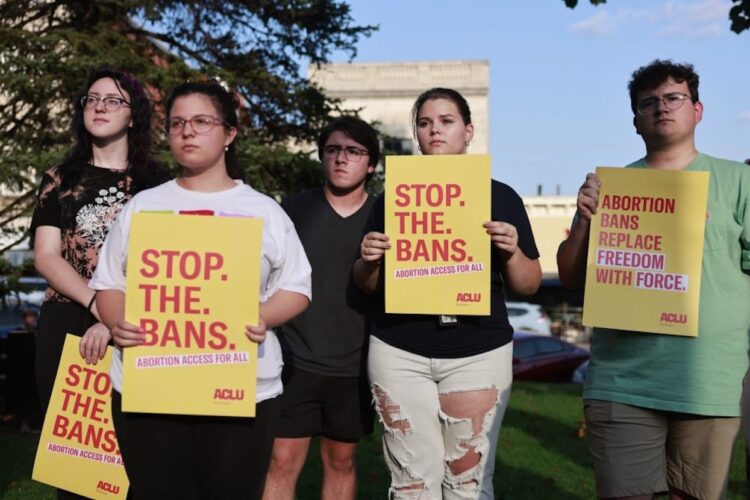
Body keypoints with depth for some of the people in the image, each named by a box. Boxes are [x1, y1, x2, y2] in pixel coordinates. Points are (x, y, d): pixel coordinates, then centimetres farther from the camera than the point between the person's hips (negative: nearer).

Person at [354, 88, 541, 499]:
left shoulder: (501, 198, 6)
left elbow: (528, 286, 7)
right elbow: (367, 285, 14)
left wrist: (512, 251, -12)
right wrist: (368, 260, -8)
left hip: (479, 353, 0)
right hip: (400, 352, 1)